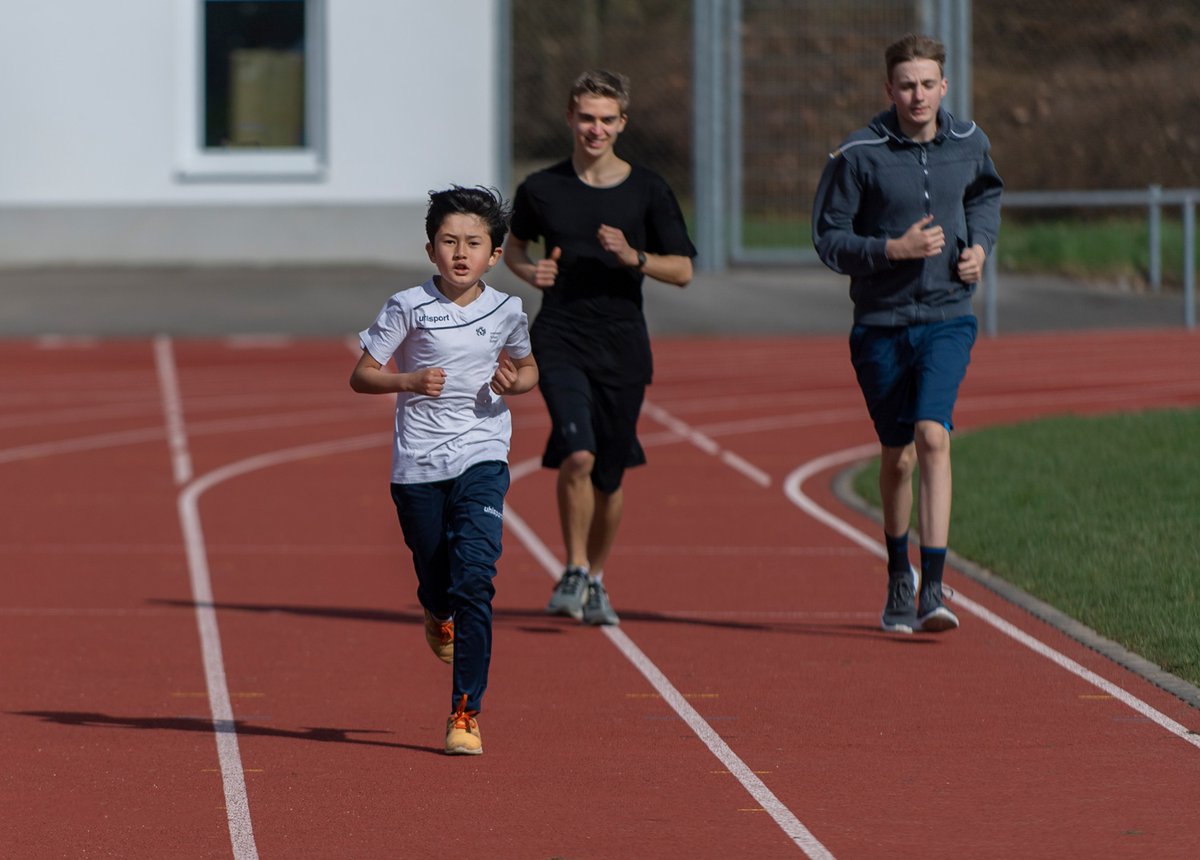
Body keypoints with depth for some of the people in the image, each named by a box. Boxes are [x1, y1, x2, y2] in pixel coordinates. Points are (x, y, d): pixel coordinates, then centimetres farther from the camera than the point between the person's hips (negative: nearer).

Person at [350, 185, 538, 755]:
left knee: (474, 578, -16)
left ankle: (465, 712, -12)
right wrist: (410, 380, -19)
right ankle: (439, 616, 51)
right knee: (436, 583, 10)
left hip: (482, 455, 0)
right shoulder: (409, 307, -5)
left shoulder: (506, 312, 1)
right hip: (418, 462, 0)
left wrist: (514, 382, -3)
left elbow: (528, 368, 20)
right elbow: (361, 376, -1)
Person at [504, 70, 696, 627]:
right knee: (577, 455, -22)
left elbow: (683, 271, 4)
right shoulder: (542, 189, 3)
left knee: (609, 477, 8)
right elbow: (515, 244, 21)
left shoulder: (647, 191, 2)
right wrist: (529, 271, -2)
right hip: (560, 341, -1)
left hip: (623, 348, 1)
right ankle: (574, 572, -5)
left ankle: (596, 579, 30)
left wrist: (634, 258, -14)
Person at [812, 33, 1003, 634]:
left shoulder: (969, 144, 2)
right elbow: (827, 239, -7)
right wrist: (893, 249, -20)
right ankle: (899, 575, 34)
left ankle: (932, 588, -22)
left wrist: (980, 243, 6)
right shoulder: (858, 156, -9)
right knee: (897, 456, 9)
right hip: (881, 324, 0)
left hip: (947, 319, 0)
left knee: (932, 437, -19)